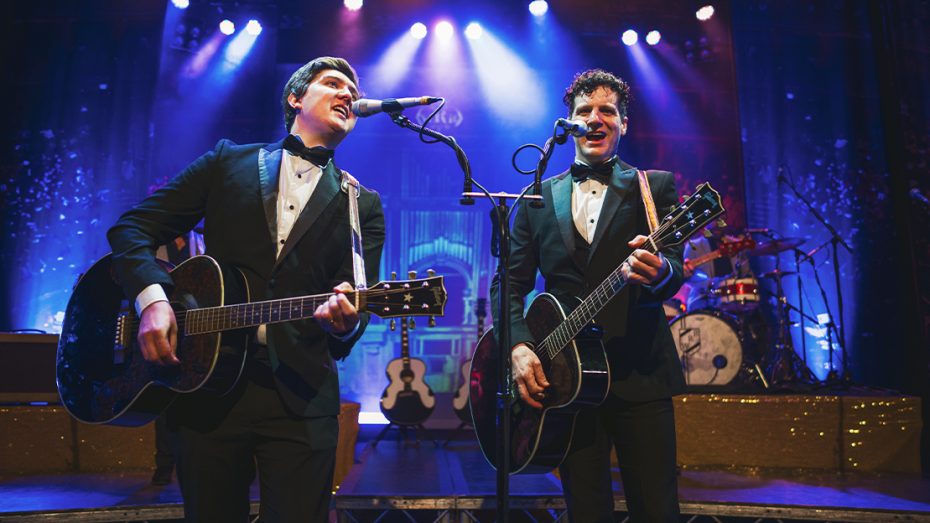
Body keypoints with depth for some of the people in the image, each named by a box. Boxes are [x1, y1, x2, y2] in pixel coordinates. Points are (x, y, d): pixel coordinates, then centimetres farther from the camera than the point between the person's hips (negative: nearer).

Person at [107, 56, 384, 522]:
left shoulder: (363, 205, 8)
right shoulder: (228, 162, 10)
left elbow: (357, 304, 0)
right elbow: (132, 228, 7)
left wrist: (344, 321, -24)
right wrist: (152, 298, -11)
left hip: (300, 396, 0)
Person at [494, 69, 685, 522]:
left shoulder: (654, 187, 6)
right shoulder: (537, 197, 12)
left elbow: (674, 269, -7)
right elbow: (511, 282, 9)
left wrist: (659, 271, -31)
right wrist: (519, 345, -8)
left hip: (638, 374, -1)